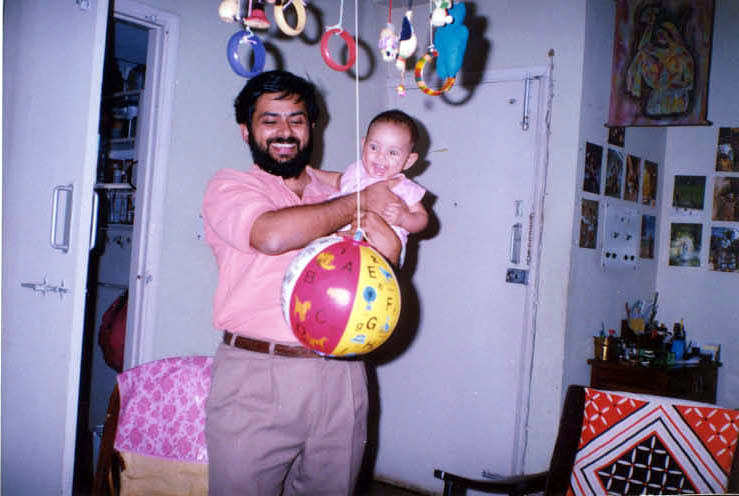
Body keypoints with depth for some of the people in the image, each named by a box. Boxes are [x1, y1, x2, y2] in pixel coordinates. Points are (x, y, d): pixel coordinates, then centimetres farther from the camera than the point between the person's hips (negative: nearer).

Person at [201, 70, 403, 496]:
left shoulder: (333, 192, 18)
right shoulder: (231, 186, 6)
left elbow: (389, 253, 4)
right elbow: (271, 234, -16)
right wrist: (359, 204, -4)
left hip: (340, 380, 4)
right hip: (255, 378, -3)